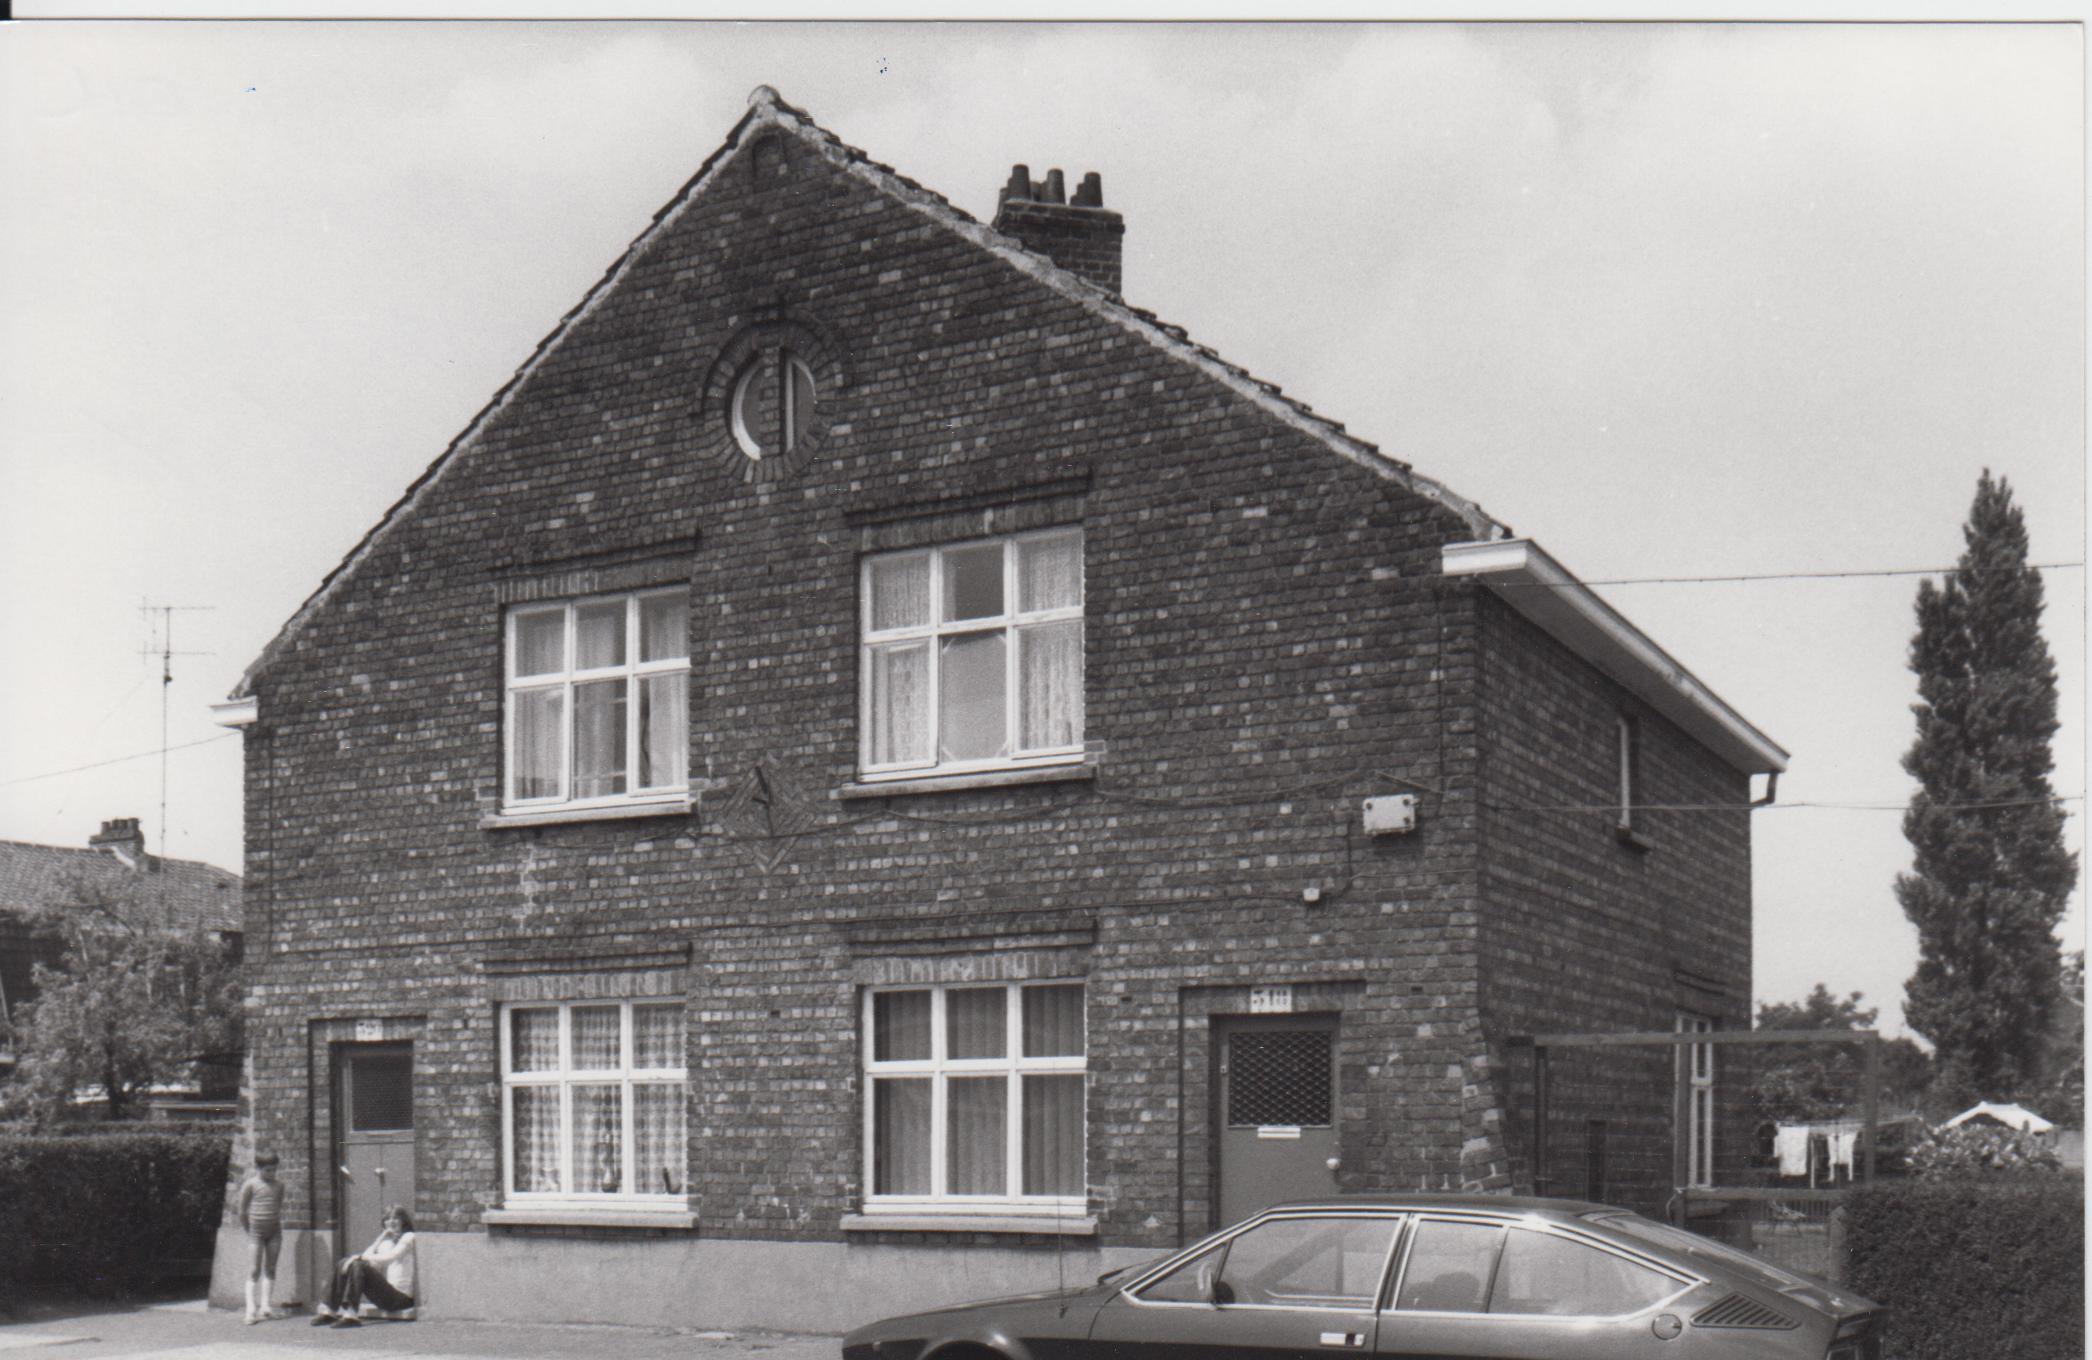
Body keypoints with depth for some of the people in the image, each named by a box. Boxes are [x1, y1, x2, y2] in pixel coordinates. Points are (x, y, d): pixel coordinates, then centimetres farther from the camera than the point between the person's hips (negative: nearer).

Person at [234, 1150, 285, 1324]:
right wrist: (249, 1230, 1)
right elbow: (242, 1211, -4)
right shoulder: (250, 1185, -7)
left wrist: (278, 1226, 11)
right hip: (256, 1231, -5)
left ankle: (265, 1306, 12)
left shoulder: (278, 1185, 7)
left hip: (274, 1231, 5)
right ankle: (251, 1311, -10)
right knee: (254, 1271, -7)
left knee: (270, 1269, 6)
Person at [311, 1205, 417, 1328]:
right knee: (343, 1264, -1)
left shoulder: (409, 1238, 2)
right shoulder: (386, 1241, 23)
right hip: (387, 1293, 8)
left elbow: (390, 1257, -15)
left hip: (401, 1297, -8)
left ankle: (350, 1315, -35)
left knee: (359, 1266, -26)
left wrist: (361, 1257, -14)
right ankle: (329, 1311, -9)